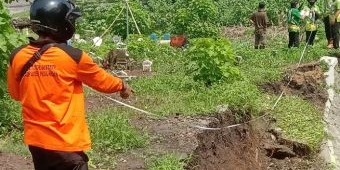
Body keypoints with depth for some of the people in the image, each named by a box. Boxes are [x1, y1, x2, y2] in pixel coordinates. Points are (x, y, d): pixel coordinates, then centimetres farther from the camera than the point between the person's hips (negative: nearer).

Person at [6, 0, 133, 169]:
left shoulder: (17, 57, -4)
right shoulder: (72, 57, -16)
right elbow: (102, 81, 1)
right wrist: (122, 85, 20)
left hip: (35, 139, 5)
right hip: (65, 143, -5)